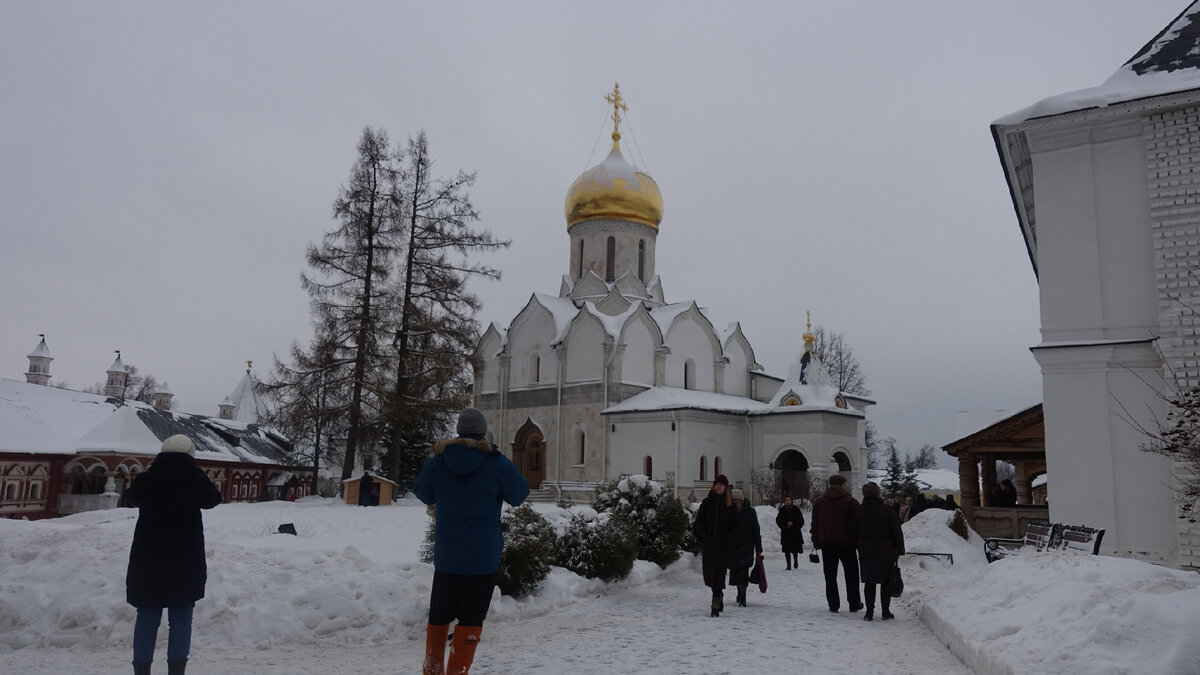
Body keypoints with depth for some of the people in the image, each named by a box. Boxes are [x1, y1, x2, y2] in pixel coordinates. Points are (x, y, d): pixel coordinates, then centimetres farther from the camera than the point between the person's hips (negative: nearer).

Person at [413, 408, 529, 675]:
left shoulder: (435, 462, -3)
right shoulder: (498, 464, -11)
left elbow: (424, 495, 13)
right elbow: (519, 495, 2)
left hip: (445, 554, 3)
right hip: (483, 556, -3)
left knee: (439, 613, 18)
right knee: (471, 618, 5)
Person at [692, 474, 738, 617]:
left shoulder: (731, 504, 1)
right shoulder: (707, 502, 7)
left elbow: (736, 525, 2)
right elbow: (699, 520, 7)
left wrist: (729, 538, -13)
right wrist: (701, 532, -12)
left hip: (724, 545, -3)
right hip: (708, 544, 3)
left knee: (719, 573, -7)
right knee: (708, 574, 7)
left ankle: (716, 605, 0)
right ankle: (718, 595, 34)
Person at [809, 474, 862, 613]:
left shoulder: (819, 502, 6)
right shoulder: (851, 502, -3)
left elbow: (814, 524, 8)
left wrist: (816, 542, 12)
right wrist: (859, 543, 4)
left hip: (827, 544, 2)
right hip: (847, 543, -2)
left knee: (830, 575, 6)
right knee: (851, 575, 11)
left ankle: (833, 604, 3)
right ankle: (854, 603, 14)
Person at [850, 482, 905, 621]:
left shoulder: (858, 512, 2)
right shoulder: (888, 511, -8)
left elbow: (853, 532, 8)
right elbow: (897, 533, -5)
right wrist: (899, 550, 3)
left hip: (866, 553, 3)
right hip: (886, 553, -2)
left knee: (869, 583, 7)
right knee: (886, 582, 8)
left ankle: (869, 612, 6)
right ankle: (886, 611, 12)